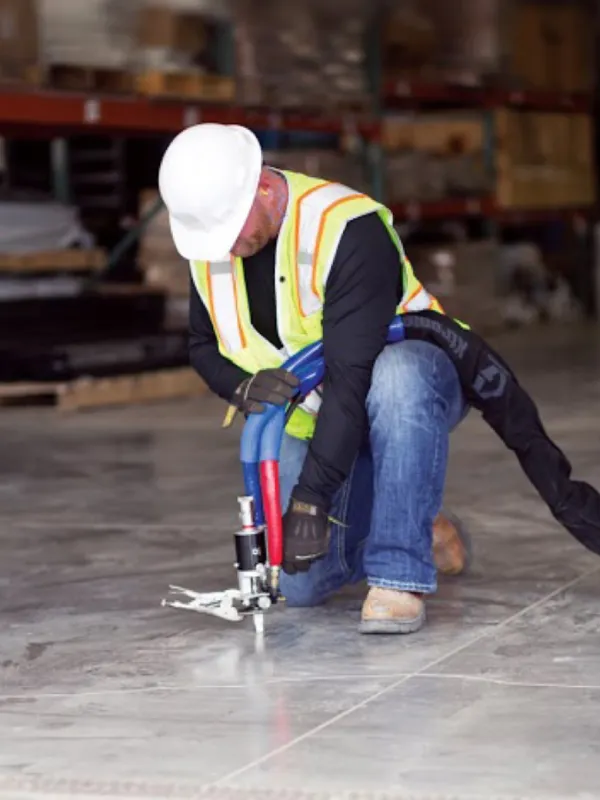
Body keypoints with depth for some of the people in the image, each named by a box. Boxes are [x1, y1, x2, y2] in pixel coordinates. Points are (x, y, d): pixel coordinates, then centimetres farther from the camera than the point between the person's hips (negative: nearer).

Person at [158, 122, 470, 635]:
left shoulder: (347, 229, -30)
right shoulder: (208, 246, -8)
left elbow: (354, 376, -33)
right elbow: (203, 347, 5)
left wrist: (313, 495, -37)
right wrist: (242, 387, -20)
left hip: (412, 379, -6)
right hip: (310, 417, 6)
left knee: (396, 381, -43)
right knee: (299, 584, -9)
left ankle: (400, 575, -33)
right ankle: (422, 533, 20)